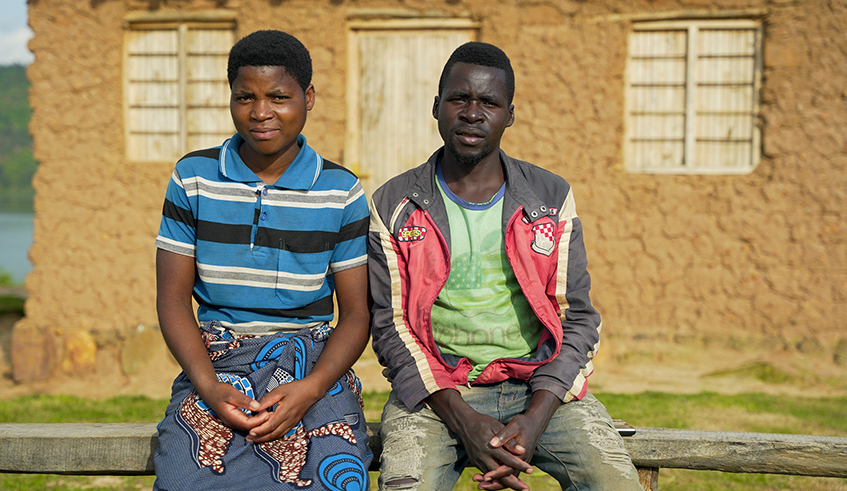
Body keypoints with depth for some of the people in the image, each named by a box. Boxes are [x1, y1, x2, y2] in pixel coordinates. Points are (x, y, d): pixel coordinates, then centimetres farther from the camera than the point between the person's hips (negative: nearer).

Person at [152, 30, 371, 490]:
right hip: (216, 360, 0)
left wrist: (309, 390, -15)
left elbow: (356, 314, 4)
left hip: (313, 364, 0)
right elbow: (173, 299, 5)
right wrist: (208, 387, -12)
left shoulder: (341, 192, 3)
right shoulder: (194, 177, 5)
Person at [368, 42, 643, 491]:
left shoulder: (551, 197, 9)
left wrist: (535, 419, -11)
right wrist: (463, 420, -14)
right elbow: (389, 326, 1)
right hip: (435, 392, -1)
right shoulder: (393, 206, 5)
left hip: (540, 385, 1)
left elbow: (576, 318, 6)